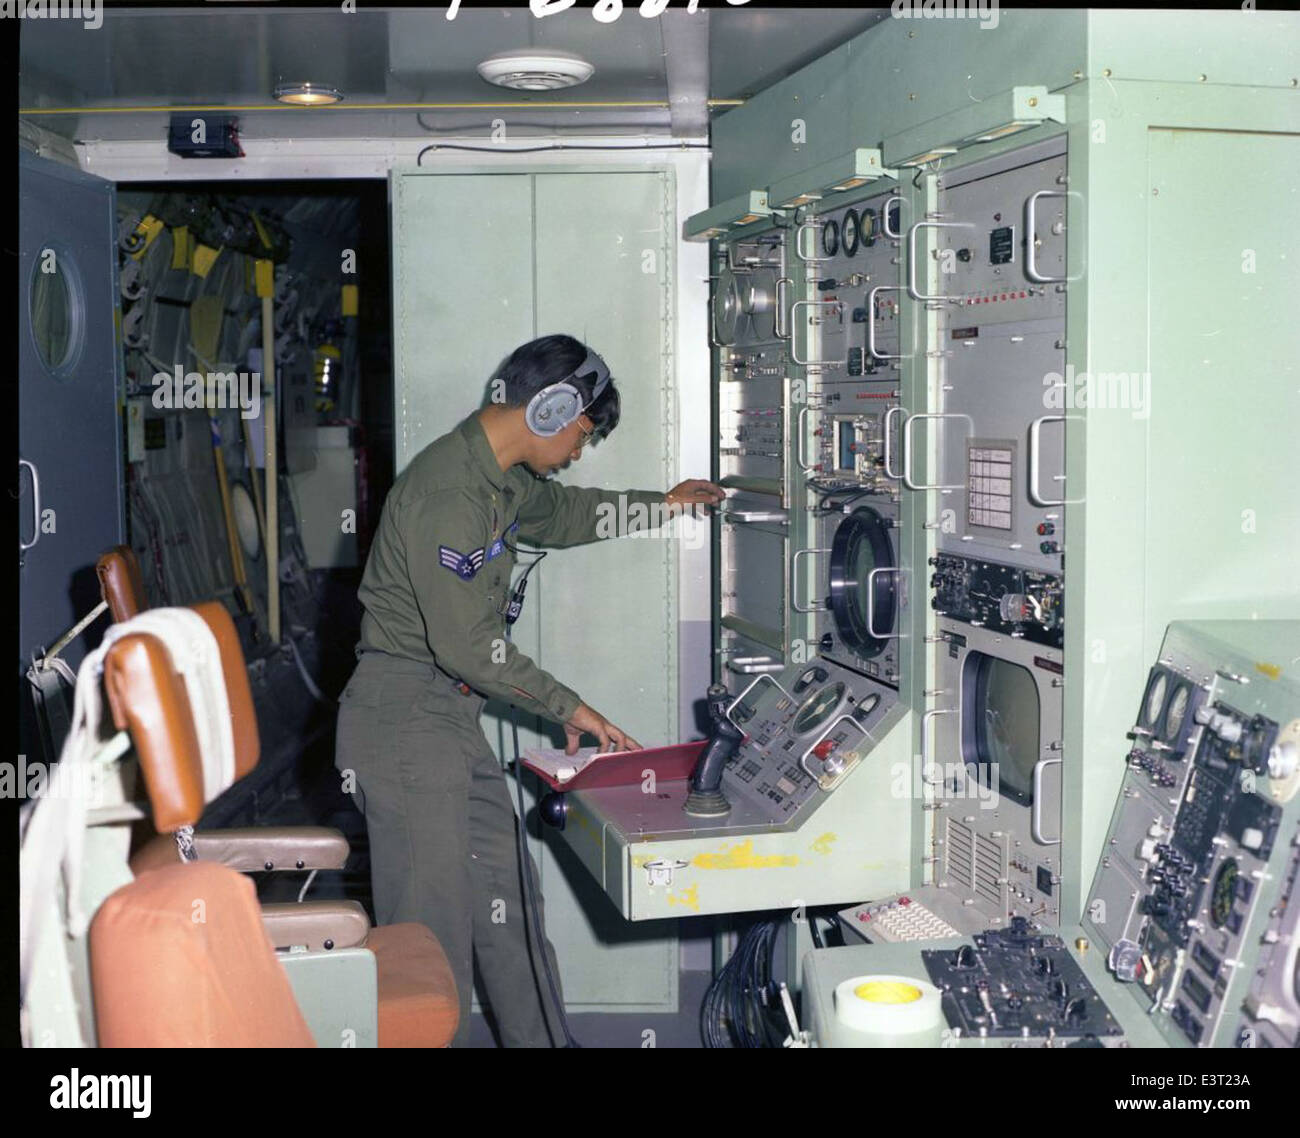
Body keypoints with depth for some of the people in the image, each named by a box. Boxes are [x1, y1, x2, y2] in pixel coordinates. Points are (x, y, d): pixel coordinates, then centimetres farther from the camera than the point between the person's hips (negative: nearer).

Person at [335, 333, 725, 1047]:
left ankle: (541, 1038, 25)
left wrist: (660, 505, 39)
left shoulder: (500, 477, 11)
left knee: (507, 897, 15)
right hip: (404, 719, -10)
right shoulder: (447, 492, -22)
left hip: (453, 717, 10)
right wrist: (567, 707, -12)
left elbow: (556, 512, 35)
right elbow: (465, 645, -23)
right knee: (433, 931, -4)